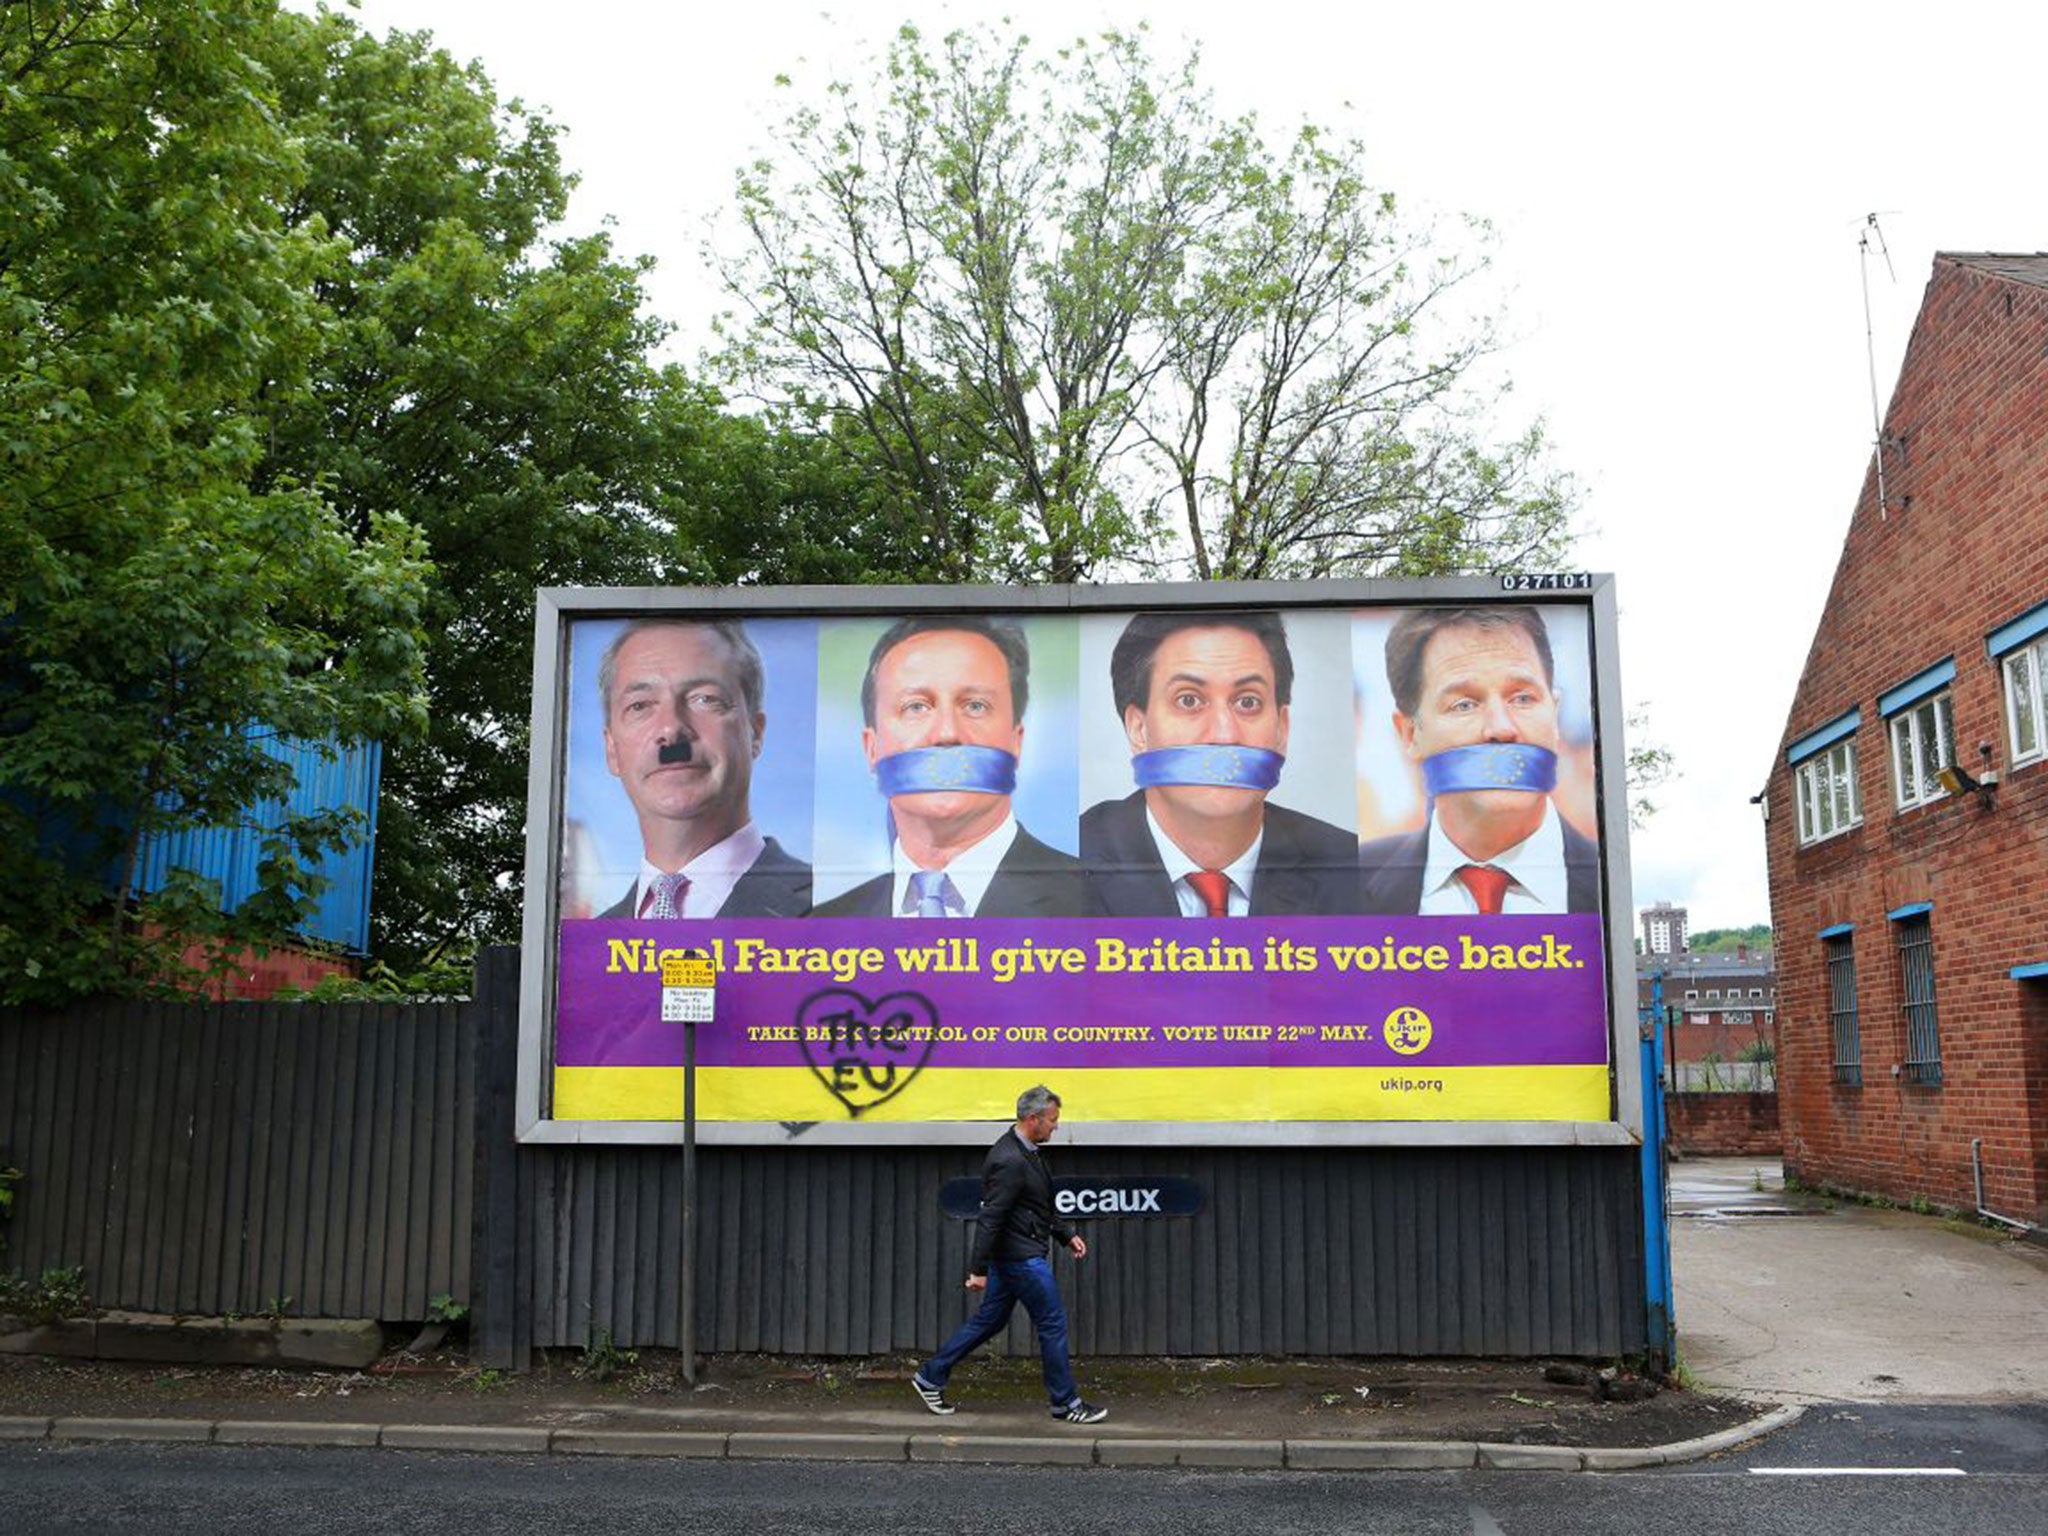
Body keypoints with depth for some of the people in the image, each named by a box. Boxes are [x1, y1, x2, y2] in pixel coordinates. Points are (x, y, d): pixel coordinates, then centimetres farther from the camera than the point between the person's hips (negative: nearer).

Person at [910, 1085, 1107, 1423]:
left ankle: (930, 1377, 23)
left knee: (990, 1320, 16)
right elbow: (990, 1218, -24)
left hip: (1014, 1255, 10)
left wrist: (1066, 1234, 19)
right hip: (1021, 1256, -10)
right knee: (1052, 1324, 1)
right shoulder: (1009, 1161, -24)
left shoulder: (1027, 1152, 9)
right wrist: (978, 1269, -23)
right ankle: (1066, 1403, 14)